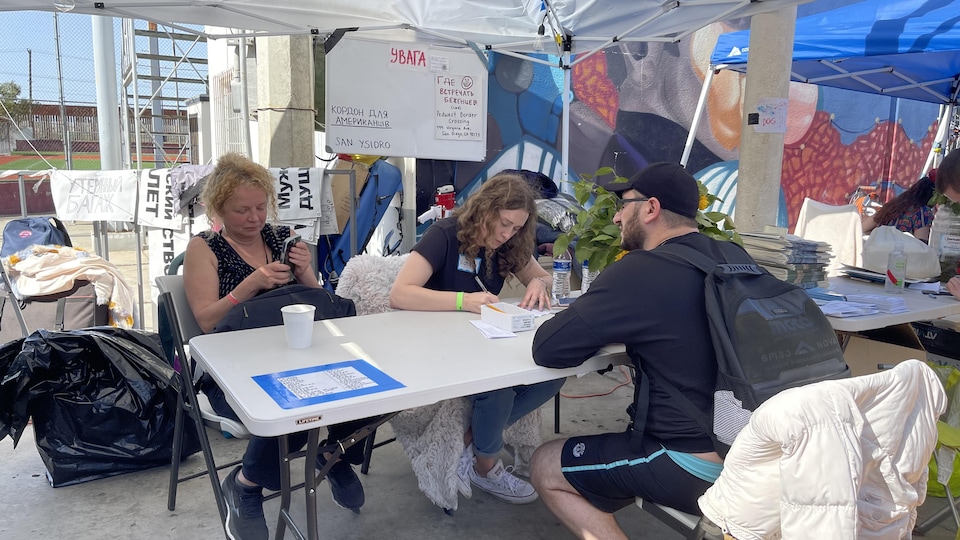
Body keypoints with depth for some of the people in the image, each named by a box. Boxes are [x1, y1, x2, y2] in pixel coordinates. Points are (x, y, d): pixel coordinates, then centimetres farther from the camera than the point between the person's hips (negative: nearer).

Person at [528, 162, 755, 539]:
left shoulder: (640, 271, -21)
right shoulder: (736, 258, 3)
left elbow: (547, 349, -19)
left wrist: (599, 329, -1)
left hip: (699, 468, -8)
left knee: (545, 468, 8)